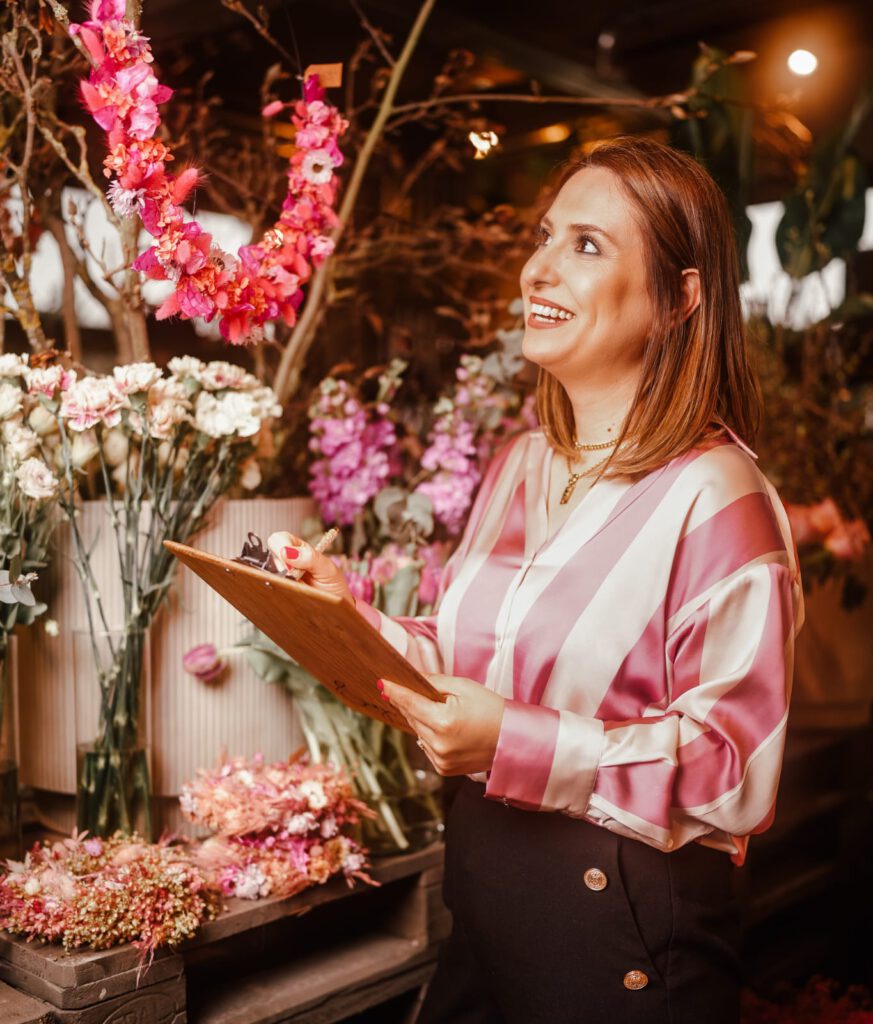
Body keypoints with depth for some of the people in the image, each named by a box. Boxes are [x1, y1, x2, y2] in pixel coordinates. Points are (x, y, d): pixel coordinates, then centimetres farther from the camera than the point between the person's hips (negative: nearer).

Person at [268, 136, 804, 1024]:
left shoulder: (716, 499, -18)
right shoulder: (517, 468, 6)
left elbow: (735, 773, -21)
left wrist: (518, 747, -28)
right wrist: (349, 614, -1)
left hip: (623, 928, -6)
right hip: (481, 882, 7)